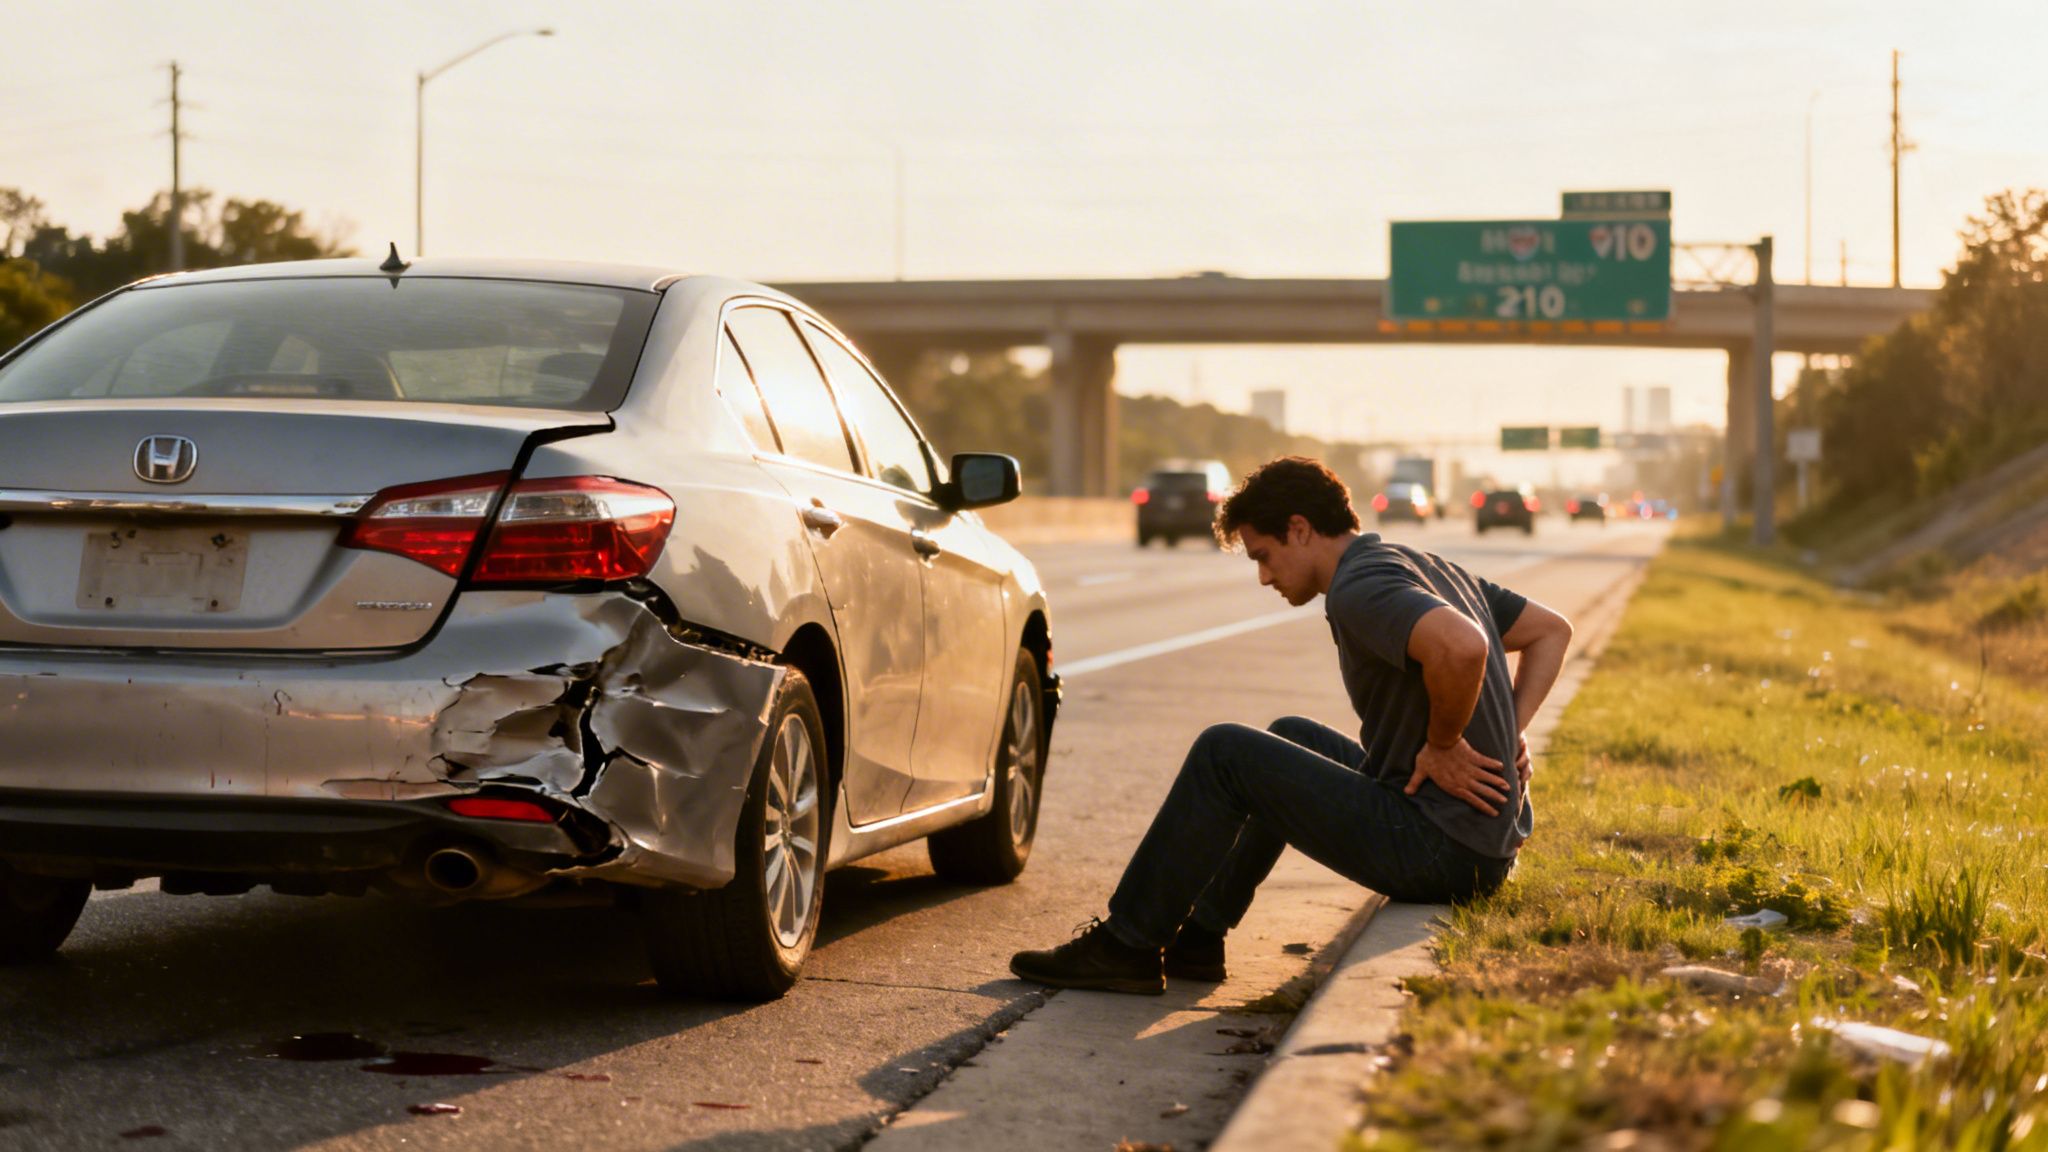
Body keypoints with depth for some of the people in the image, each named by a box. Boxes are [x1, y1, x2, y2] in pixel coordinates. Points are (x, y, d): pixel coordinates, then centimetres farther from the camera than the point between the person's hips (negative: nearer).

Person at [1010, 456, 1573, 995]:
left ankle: (1126, 946, 4)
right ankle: (1197, 938, 28)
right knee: (1288, 738, 28)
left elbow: (1462, 647, -37)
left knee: (1224, 754, -6)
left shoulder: (1359, 589, -17)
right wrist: (1510, 733, 12)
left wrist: (1443, 745, -19)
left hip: (1437, 850, -10)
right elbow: (1552, 629, 24)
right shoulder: (1430, 567, 15)